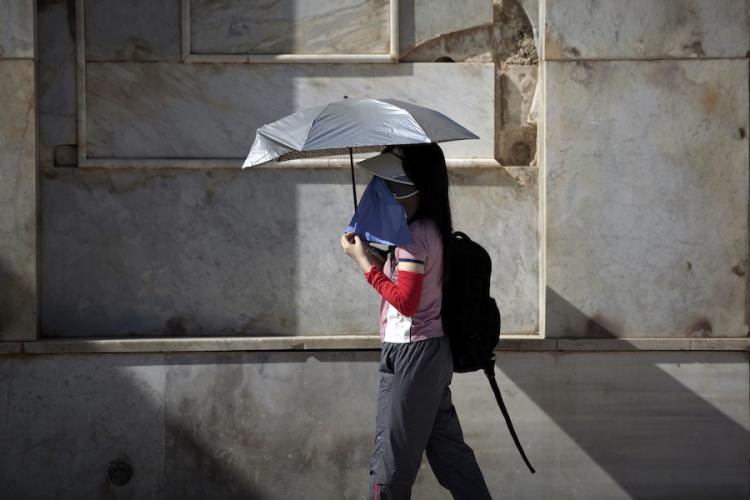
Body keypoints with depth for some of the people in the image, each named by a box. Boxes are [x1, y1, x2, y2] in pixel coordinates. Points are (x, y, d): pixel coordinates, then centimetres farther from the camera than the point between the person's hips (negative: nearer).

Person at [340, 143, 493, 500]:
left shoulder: (415, 236, -18)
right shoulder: (430, 229, 10)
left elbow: (405, 301, -23)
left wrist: (365, 262, -16)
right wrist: (373, 255, 3)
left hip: (412, 355, -10)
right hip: (431, 351, 10)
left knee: (392, 460, 1)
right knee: (447, 448, 15)